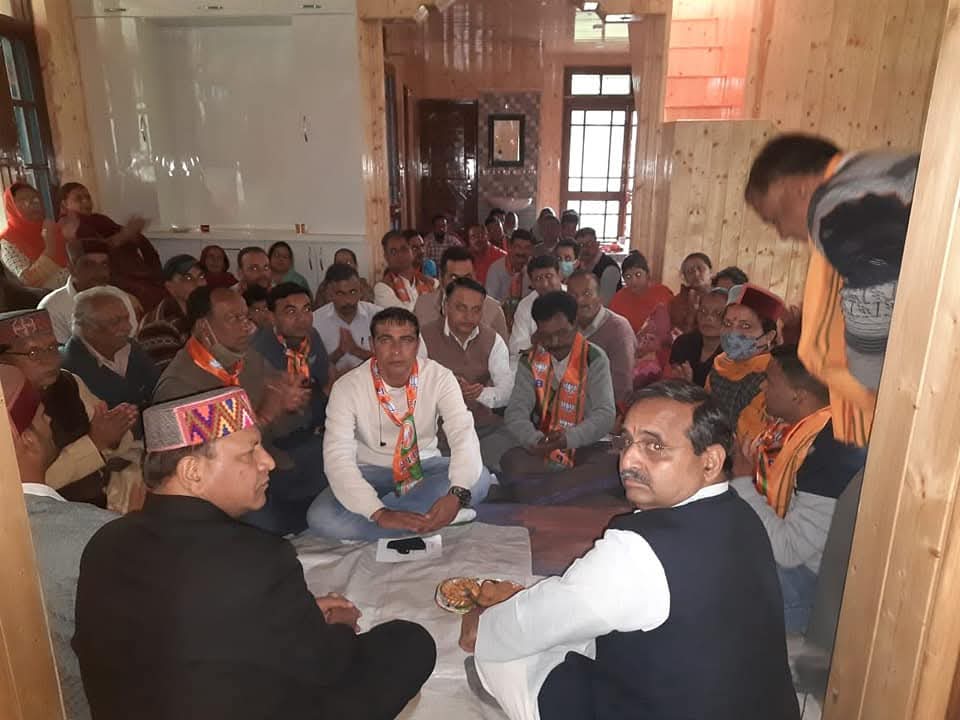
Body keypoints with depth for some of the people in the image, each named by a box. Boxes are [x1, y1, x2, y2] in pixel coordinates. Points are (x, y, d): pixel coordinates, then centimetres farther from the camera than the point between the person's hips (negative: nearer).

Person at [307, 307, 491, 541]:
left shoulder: (439, 377, -14)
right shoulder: (347, 387, -18)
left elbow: (464, 434, -24)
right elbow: (337, 457, -27)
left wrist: (457, 494, -44)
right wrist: (380, 513, -41)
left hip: (425, 466, 1)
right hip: (370, 472, -1)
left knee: (478, 478, -27)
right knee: (321, 517, -29)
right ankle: (424, 516, -20)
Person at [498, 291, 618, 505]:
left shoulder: (594, 359, -3)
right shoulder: (531, 360, 4)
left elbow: (605, 414, -11)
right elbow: (516, 411, -5)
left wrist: (569, 438, -31)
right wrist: (535, 440, -28)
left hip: (585, 446, -1)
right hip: (541, 448, 1)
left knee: (613, 465, -34)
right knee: (511, 462, -31)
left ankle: (528, 492, -31)